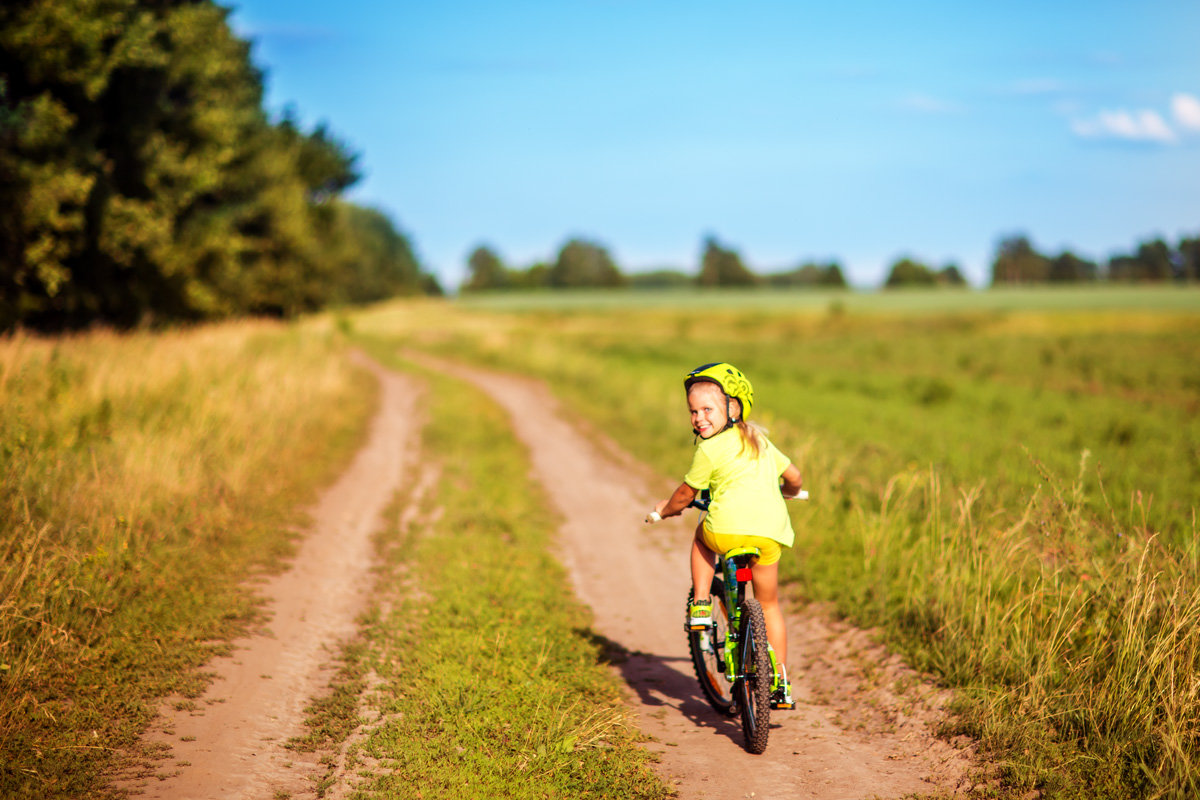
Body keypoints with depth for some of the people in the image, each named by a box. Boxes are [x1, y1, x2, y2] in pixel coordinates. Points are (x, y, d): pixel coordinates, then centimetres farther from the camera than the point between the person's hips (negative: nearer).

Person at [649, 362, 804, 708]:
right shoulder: (760, 440, 23)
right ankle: (781, 685, 18)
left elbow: (686, 493, 13)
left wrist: (665, 508, 33)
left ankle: (700, 605, 17)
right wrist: (787, 493, 54)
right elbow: (795, 477, 32)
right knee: (768, 604, 19)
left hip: (728, 529, -5)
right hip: (771, 531, 5)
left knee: (701, 535, 31)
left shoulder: (709, 449, 4)